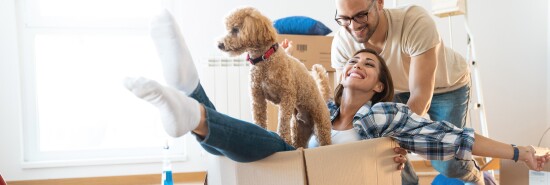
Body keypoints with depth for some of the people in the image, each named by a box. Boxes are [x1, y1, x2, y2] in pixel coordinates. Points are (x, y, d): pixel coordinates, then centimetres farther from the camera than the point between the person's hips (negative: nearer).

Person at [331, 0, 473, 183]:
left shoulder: (416, 22, -40)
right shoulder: (342, 43, -27)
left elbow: (421, 97, -38)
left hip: (448, 85, -3)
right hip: (400, 87, 3)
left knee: (446, 164, -5)